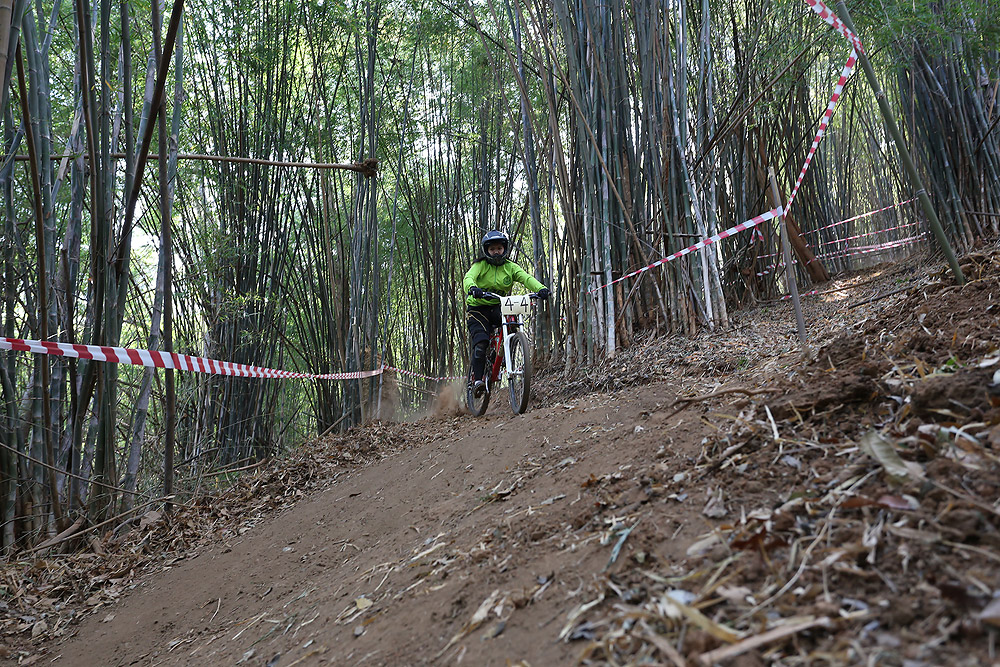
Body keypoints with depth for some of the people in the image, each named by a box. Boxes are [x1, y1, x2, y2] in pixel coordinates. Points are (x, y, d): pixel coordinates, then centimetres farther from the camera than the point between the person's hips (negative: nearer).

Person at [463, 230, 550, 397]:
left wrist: (541, 288, -37)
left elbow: (526, 277, -16)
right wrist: (472, 288, -52)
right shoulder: (480, 265, -6)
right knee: (480, 344, -22)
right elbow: (468, 277, -26)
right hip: (478, 308, -3)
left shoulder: (510, 267, 1)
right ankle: (477, 380, -16)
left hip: (499, 308, 3)